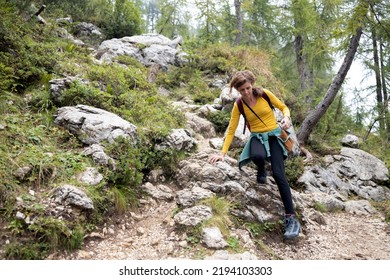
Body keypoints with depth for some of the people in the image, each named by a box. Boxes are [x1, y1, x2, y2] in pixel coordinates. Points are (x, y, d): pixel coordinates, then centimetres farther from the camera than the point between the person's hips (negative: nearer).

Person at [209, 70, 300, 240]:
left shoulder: (264, 93, -6)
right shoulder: (238, 105, -5)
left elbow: (283, 107, 5)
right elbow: (231, 130, -4)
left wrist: (286, 118, -18)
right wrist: (223, 153, -10)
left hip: (274, 135, 0)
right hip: (257, 137, 0)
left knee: (278, 174, -21)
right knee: (258, 156, -39)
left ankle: (291, 217, -16)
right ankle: (261, 170, 2)